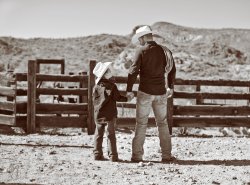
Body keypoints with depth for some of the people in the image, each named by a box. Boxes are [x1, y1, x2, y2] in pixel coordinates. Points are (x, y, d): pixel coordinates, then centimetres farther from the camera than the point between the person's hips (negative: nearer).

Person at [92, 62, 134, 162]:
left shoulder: (96, 87, 3)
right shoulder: (112, 86, -12)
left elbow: (94, 100, 10)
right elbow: (117, 97, -10)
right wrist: (127, 98, 3)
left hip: (98, 115, 4)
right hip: (109, 115, -4)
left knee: (98, 135, 12)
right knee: (111, 135, 0)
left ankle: (97, 154, 11)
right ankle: (113, 155, -1)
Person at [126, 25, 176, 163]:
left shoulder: (141, 51, -8)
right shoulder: (164, 50, 7)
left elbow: (133, 71, -12)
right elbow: (172, 70, 15)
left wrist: (129, 89, -4)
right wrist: (170, 87, 27)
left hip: (145, 92, -4)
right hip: (161, 92, 4)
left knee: (141, 124, 2)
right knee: (162, 123, 12)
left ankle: (137, 155, 1)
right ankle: (166, 155, 10)